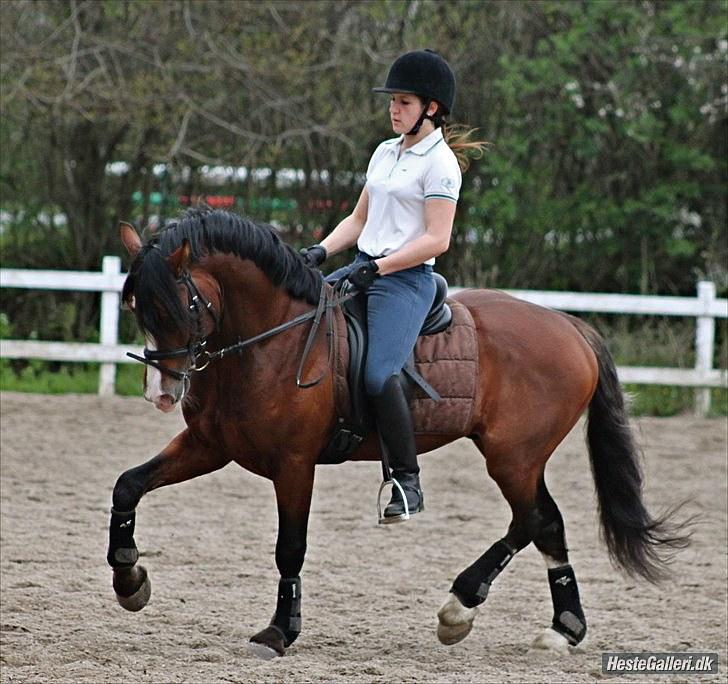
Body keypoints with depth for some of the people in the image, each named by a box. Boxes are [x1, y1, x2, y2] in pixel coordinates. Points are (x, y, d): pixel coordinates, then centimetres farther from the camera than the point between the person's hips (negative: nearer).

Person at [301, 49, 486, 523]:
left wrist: (375, 268, -19)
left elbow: (436, 239, -15)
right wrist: (321, 252, 4)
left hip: (405, 279, -9)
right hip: (363, 271, 9)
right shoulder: (385, 153, 17)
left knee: (378, 375, -27)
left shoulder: (440, 164, -8)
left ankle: (408, 482, -17)